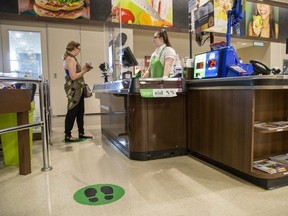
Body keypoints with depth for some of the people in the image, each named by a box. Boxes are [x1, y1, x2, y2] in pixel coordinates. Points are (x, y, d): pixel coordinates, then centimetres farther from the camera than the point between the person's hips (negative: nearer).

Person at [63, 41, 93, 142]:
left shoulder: (70, 58, 17)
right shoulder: (71, 59, -14)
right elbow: (73, 77, -21)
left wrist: (84, 69, 7)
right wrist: (84, 71, -11)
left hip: (77, 89, 10)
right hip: (74, 90, -10)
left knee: (80, 111, 12)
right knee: (72, 112, -4)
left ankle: (81, 133, 20)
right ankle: (67, 135, 4)